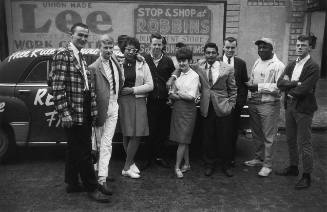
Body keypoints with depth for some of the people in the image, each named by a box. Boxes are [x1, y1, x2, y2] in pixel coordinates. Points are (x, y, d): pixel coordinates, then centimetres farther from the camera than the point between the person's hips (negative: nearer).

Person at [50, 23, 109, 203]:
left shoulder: (82, 58, 17)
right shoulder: (62, 56, -10)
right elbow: (58, 88, -17)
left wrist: (93, 110, 10)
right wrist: (64, 112, -21)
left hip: (85, 113, 9)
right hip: (73, 114, -9)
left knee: (75, 149, 18)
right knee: (83, 152, -1)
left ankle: (72, 183, 32)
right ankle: (92, 188, 12)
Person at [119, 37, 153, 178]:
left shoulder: (142, 65, 7)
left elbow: (150, 85, 2)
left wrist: (133, 90, -6)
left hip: (138, 101, 1)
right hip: (122, 102, -1)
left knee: (137, 135, -4)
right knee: (126, 134, 2)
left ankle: (127, 167, 10)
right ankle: (131, 163, 18)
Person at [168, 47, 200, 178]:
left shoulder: (194, 76, -5)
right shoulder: (177, 75, 10)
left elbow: (191, 96, -11)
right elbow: (172, 94, 10)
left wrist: (176, 94, -4)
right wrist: (173, 96, -12)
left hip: (188, 108, -5)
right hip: (177, 107, 5)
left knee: (183, 139, -4)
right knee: (182, 139, 10)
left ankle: (177, 166, 5)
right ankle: (186, 164, 23)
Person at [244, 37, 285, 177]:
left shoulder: (278, 65, -9)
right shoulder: (257, 62, 13)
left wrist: (259, 87, -20)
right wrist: (250, 85, -3)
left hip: (269, 104, -7)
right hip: (254, 102, 7)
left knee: (268, 136, 1)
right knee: (256, 134, 17)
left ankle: (267, 165, 12)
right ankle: (259, 158, 33)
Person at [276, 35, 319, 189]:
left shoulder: (313, 67, -12)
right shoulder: (291, 65, 9)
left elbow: (303, 89, -21)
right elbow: (280, 83, -2)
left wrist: (289, 88, -5)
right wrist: (295, 83, -17)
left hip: (304, 108, -7)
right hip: (290, 106, 7)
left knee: (304, 144, 1)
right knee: (291, 140, 17)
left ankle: (307, 176, 13)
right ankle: (293, 167, 34)